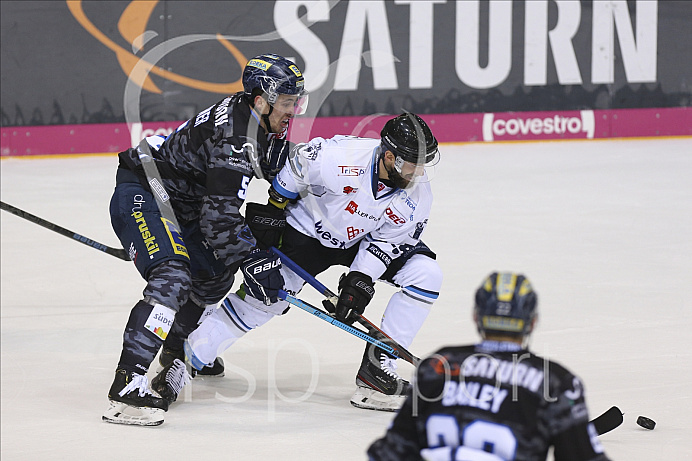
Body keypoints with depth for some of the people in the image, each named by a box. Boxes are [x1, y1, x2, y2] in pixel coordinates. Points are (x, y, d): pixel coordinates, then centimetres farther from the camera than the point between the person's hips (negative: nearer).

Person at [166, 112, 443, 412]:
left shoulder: (417, 195, -21)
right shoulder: (337, 157, -34)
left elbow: (387, 241, -12)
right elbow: (296, 166, -14)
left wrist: (361, 280, -22)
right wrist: (274, 209, -6)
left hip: (365, 240, 4)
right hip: (309, 230, -4)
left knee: (426, 274, -16)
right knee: (265, 295, -13)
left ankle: (377, 368, -11)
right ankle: (183, 357, 6)